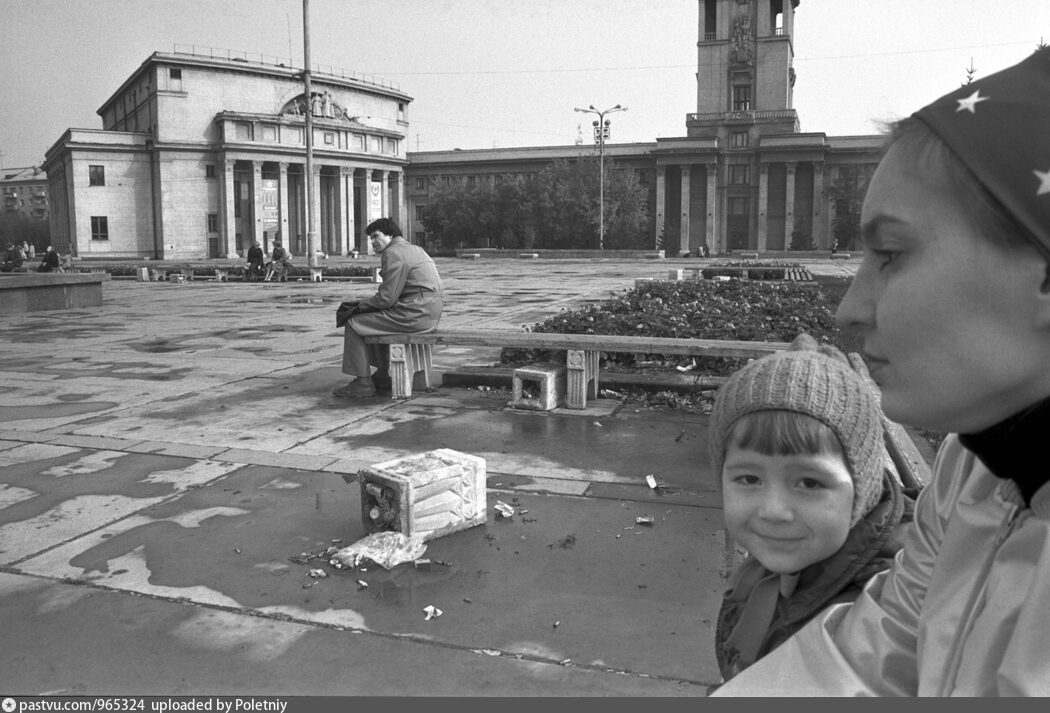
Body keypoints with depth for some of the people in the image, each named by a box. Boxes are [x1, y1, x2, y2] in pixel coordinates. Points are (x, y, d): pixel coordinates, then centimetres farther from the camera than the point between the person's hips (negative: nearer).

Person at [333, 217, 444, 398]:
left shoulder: (393, 253, -10)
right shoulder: (414, 249, 22)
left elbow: (386, 298, -15)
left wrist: (359, 306, 0)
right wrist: (364, 304, 16)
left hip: (416, 314, -10)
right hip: (430, 313, 10)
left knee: (355, 323, -1)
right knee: (376, 321, 30)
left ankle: (363, 383, 3)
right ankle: (382, 377, 31)